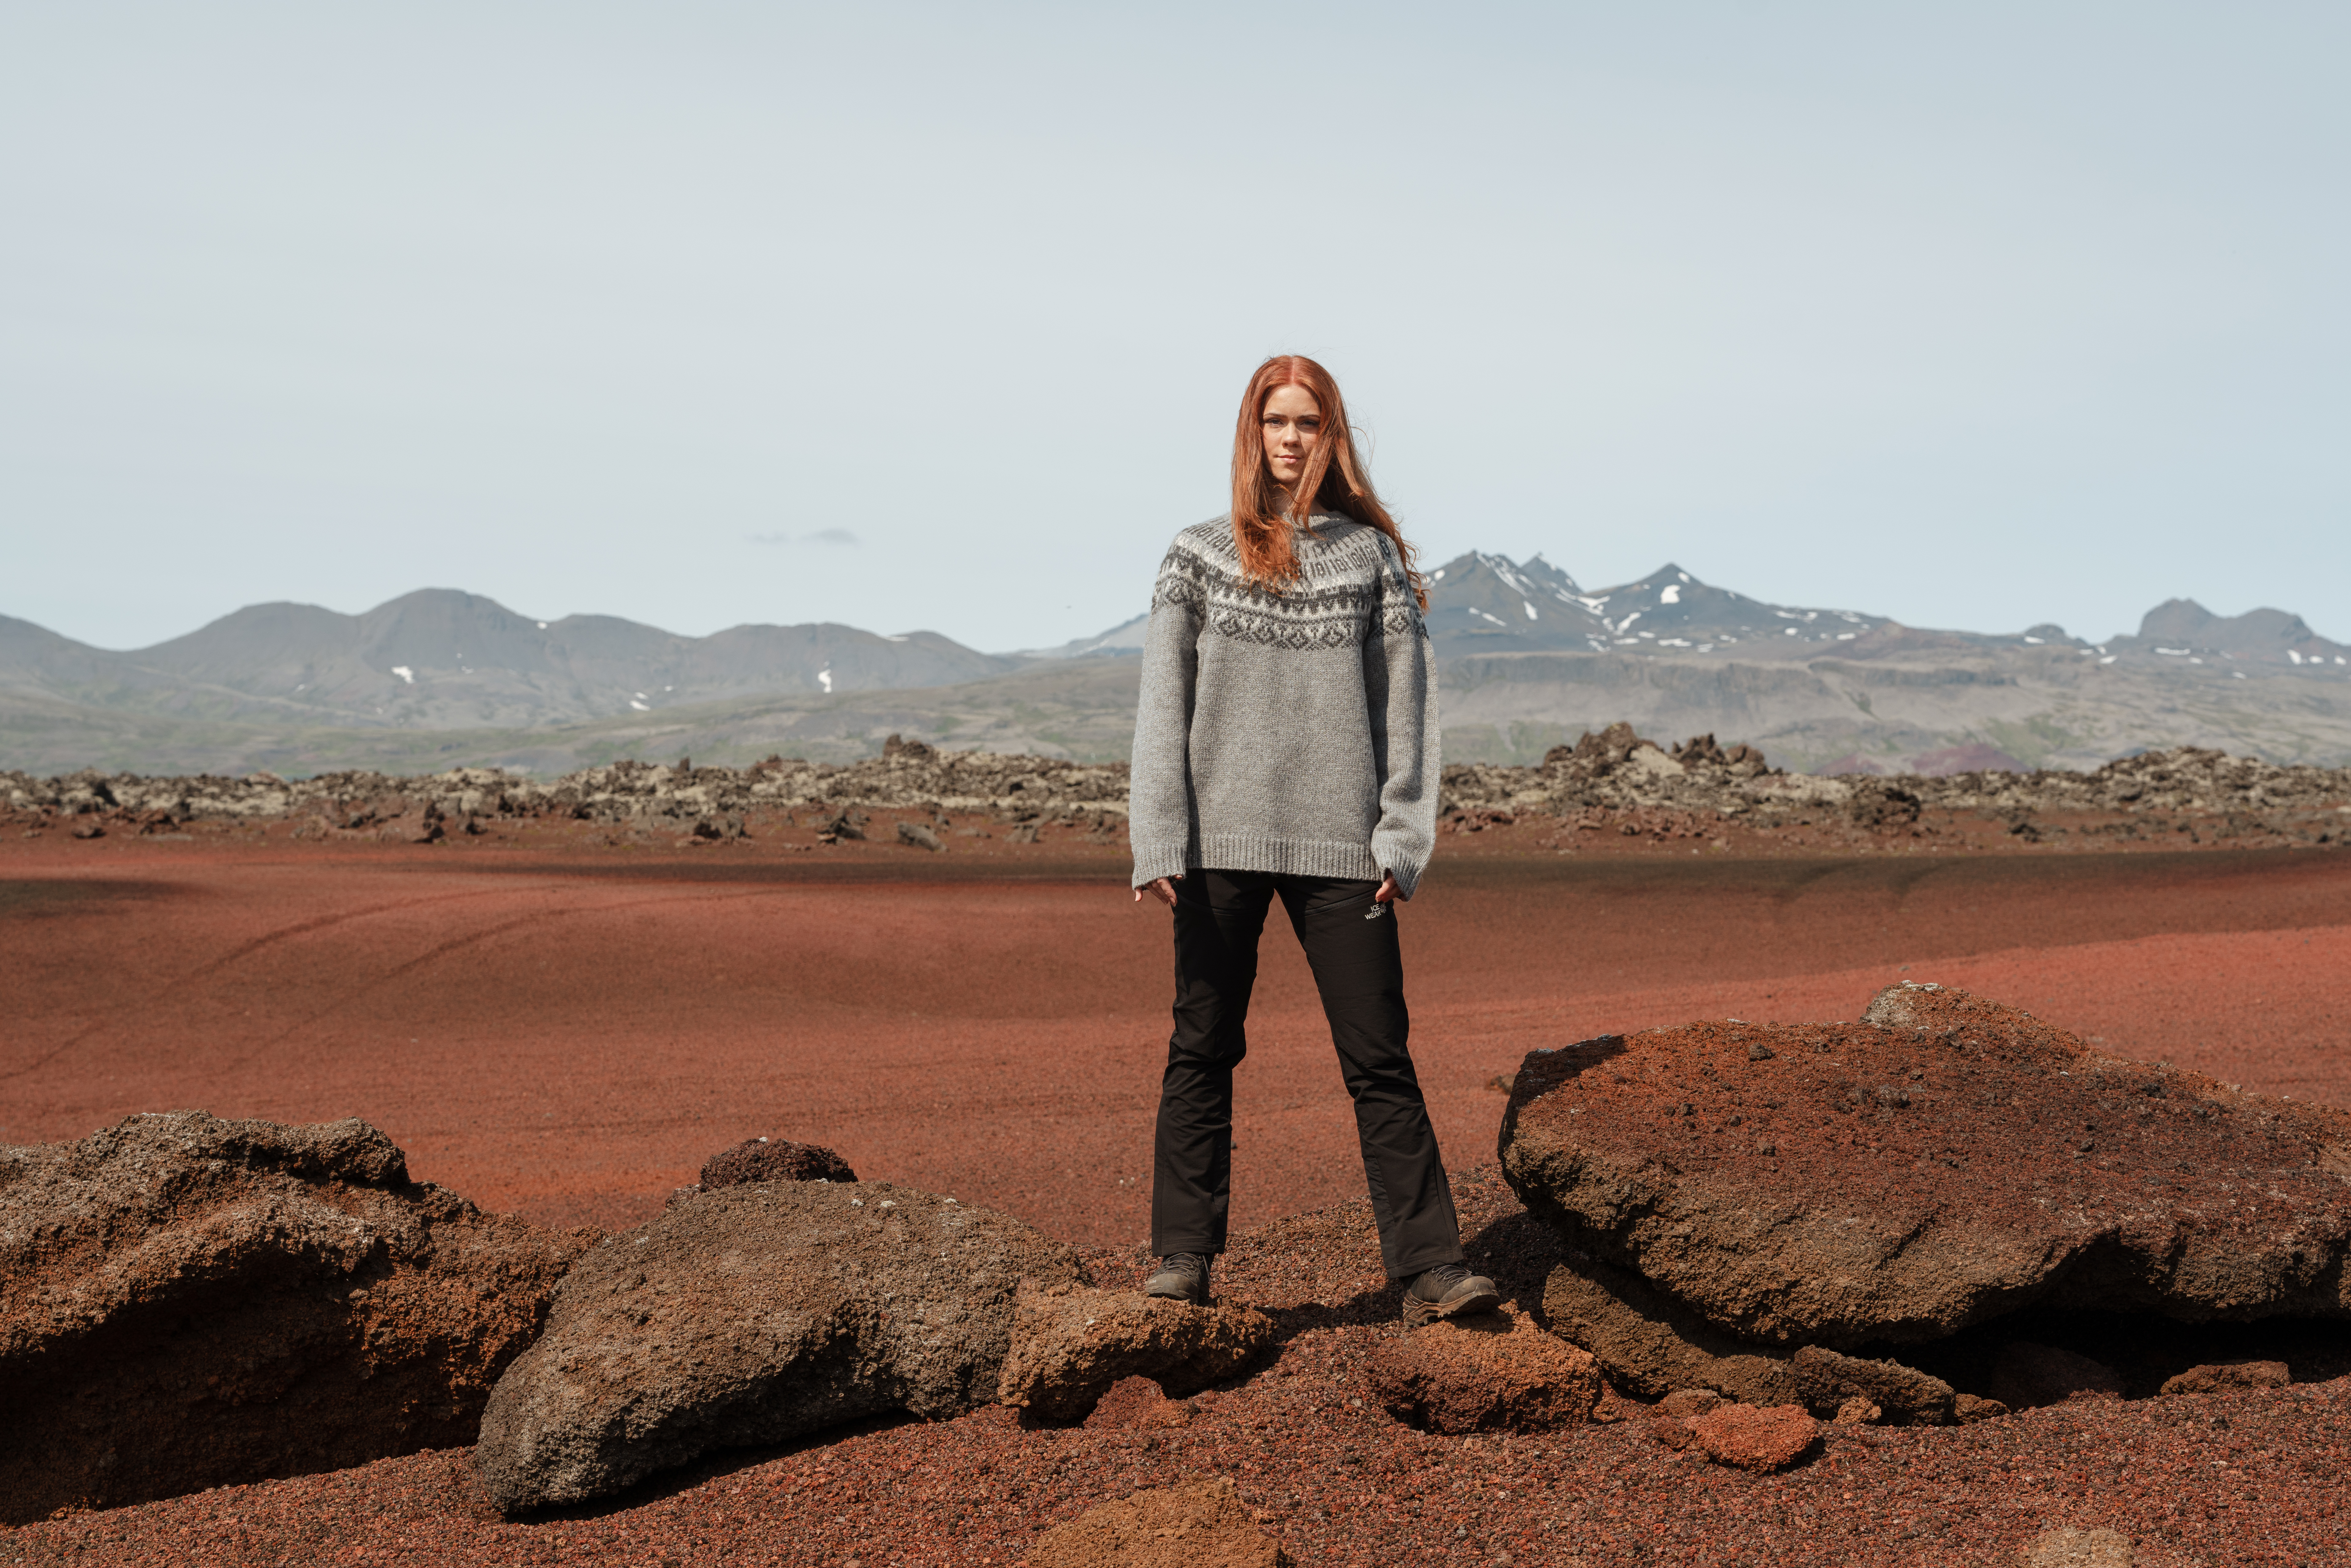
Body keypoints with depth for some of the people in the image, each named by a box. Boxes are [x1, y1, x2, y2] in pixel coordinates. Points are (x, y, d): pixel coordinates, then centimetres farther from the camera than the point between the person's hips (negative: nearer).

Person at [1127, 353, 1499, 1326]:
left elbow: (1406, 701, 6)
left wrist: (1402, 840, -2)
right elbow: (1163, 707, 4)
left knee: (1380, 1058, -1)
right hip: (1222, 841, 0)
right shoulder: (1198, 557, 8)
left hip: (1339, 844, 0)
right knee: (1202, 1051, 5)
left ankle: (1429, 1269, 1)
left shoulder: (1373, 555, 9)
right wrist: (1158, 845, -6)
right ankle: (1182, 1254, 14)